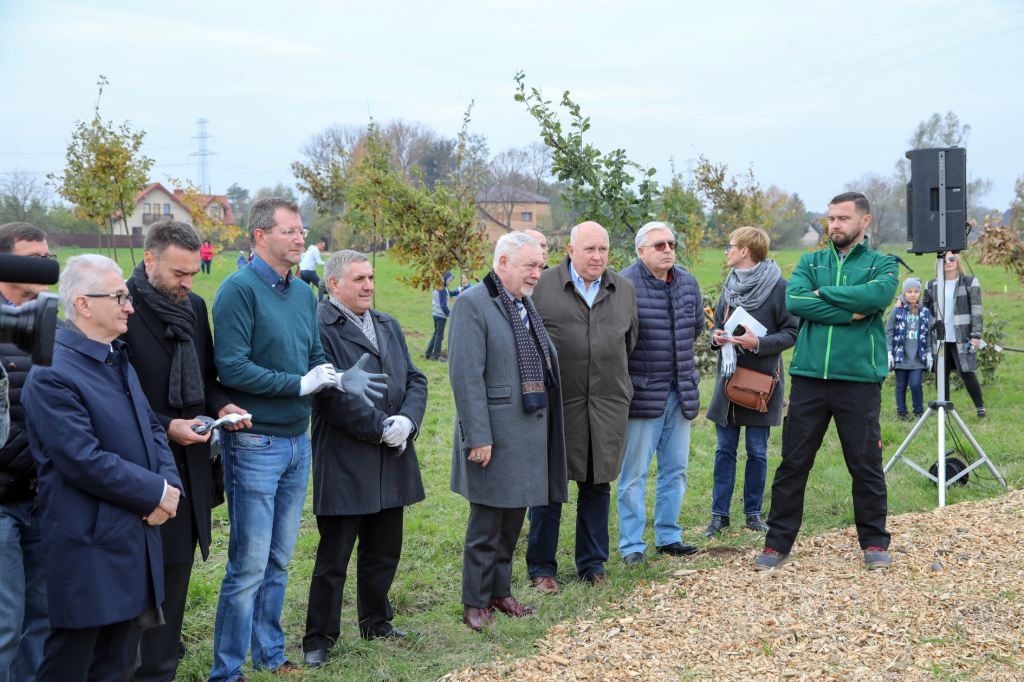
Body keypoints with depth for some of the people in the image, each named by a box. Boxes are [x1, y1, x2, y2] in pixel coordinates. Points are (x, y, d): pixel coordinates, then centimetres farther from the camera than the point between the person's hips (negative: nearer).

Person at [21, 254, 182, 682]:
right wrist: (155, 492, -14)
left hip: (135, 537, 9)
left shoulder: (118, 359, 14)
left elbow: (151, 428, 17)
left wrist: (170, 484, -2)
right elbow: (84, 461, -22)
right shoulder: (52, 375, -17)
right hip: (87, 547, -9)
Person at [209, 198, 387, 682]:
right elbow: (231, 367, -19)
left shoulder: (303, 294, 11)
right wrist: (300, 384, -16)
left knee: (279, 559, 16)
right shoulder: (240, 289, -13)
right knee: (249, 565, -3)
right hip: (255, 444, -7)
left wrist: (338, 379, -6)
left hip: (297, 442, 7)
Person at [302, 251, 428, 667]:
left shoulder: (388, 325, 16)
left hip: (392, 461, 7)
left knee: (384, 550, 17)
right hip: (344, 462, -7)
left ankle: (376, 622, 33)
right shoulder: (319, 328, -11)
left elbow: (415, 379, 12)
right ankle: (319, 638, 12)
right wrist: (380, 427, -16)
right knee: (334, 556, 1)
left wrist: (407, 421, -7)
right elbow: (331, 395, -19)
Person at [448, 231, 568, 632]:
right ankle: (475, 602, 13)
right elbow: (466, 376, -17)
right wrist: (478, 437, -20)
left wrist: (546, 426, 16)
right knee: (486, 524, 1)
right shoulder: (473, 304, -12)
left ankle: (500, 591, 28)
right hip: (495, 435, -8)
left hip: (529, 431, 8)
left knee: (514, 518, 16)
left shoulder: (526, 305, 15)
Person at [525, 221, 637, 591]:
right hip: (556, 404, -3)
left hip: (607, 405, 3)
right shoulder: (543, 286, -2)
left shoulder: (624, 289, 10)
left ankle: (592, 563, 24)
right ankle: (541, 568, 14)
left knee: (597, 486, 11)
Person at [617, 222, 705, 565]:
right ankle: (632, 546, 9)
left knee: (676, 469, 14)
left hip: (680, 392, 6)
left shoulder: (688, 283, 7)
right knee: (634, 474, 0)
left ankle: (668, 536, 26)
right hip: (642, 393, -6)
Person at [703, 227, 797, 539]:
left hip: (762, 380, -5)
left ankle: (753, 513, 16)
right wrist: (716, 336, -2)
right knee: (725, 449, 6)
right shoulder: (730, 286, 12)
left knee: (757, 451, 4)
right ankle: (719, 514, 11)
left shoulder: (778, 287, -7)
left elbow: (792, 333, -8)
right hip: (729, 376, 5)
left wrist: (758, 343, -21)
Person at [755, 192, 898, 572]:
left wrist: (824, 293, -9)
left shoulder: (881, 264, 7)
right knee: (792, 463, 4)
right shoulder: (810, 262, 13)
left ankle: (874, 543, 19)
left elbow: (879, 294, -16)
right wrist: (849, 313, -12)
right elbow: (793, 301, -7)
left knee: (866, 465, 4)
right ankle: (778, 544, 13)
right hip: (809, 378, 2)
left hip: (859, 380, -2)